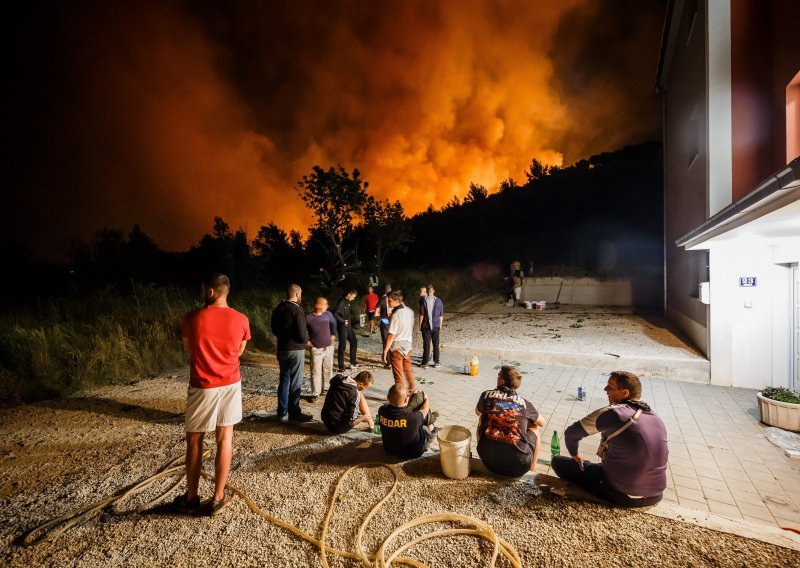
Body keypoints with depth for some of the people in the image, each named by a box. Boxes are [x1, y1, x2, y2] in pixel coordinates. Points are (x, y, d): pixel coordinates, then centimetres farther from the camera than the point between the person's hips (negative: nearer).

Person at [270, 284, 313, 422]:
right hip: (296, 350, -7)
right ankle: (294, 413, 12)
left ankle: (282, 411, 27)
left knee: (284, 380, 17)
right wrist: (306, 341, 0)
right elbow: (302, 334, -20)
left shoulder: (278, 308, 4)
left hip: (281, 349, 8)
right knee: (295, 383, 3)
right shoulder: (297, 310, -20)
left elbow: (274, 328, 14)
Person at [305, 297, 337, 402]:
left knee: (328, 369, 15)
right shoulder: (308, 318, -15)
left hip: (329, 347, 5)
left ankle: (326, 388, 32)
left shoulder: (328, 314, -2)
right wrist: (306, 341, -5)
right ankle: (315, 393, 11)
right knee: (316, 372, -1)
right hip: (316, 349, -4)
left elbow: (333, 323, 19)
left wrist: (333, 334, 12)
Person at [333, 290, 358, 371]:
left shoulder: (348, 302, 9)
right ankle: (341, 367, 5)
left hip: (348, 326, 9)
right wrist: (343, 321, -20)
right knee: (342, 346, -3)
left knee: (354, 341, 16)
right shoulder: (341, 302, -17)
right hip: (342, 327, -9)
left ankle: (353, 362, 28)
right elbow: (335, 314, -24)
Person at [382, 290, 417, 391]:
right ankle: (413, 390, 35)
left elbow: (391, 336, -21)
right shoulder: (410, 311, 0)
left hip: (396, 347, -7)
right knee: (408, 370, 23)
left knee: (398, 373, 7)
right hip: (407, 345, 7)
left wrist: (385, 351, -15)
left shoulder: (396, 315, -21)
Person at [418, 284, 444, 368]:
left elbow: (422, 314, -9)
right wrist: (440, 325, 13)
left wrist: (420, 325, 0)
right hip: (436, 326, 2)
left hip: (426, 326, -2)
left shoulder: (424, 300, -9)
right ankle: (436, 362, 18)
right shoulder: (438, 300, 0)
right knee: (436, 344, 11)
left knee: (426, 344, 3)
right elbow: (441, 315, 4)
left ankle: (425, 363, 7)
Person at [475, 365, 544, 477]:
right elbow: (542, 423, 25)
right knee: (534, 427, 25)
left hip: (488, 460, 1)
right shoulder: (525, 403, 4)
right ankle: (531, 470, 27)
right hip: (518, 466, -1)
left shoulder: (486, 395, 3)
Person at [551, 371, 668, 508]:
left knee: (558, 461, 4)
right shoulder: (657, 419, 1)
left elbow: (571, 433, -12)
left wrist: (575, 455, 9)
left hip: (623, 496, -7)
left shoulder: (612, 413, -19)